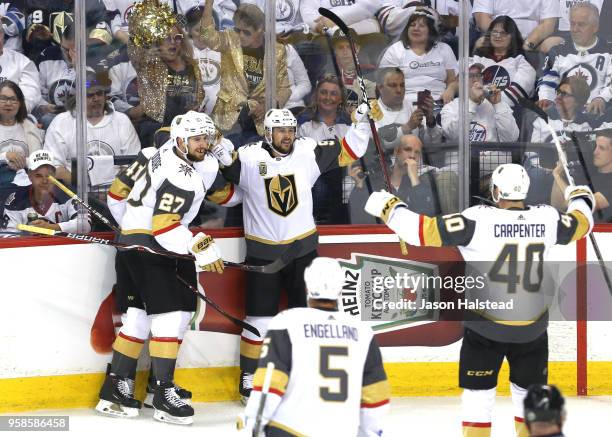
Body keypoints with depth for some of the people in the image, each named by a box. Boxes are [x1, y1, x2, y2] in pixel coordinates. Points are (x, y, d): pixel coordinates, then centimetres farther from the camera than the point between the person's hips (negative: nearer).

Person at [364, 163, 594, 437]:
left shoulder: (477, 220, -16)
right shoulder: (547, 218, -5)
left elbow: (425, 231, -17)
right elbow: (581, 223, 16)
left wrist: (389, 208, -2)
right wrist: (581, 199, 38)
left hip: (485, 327, -3)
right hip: (532, 328, 3)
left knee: (478, 394, 7)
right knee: (531, 394, 18)